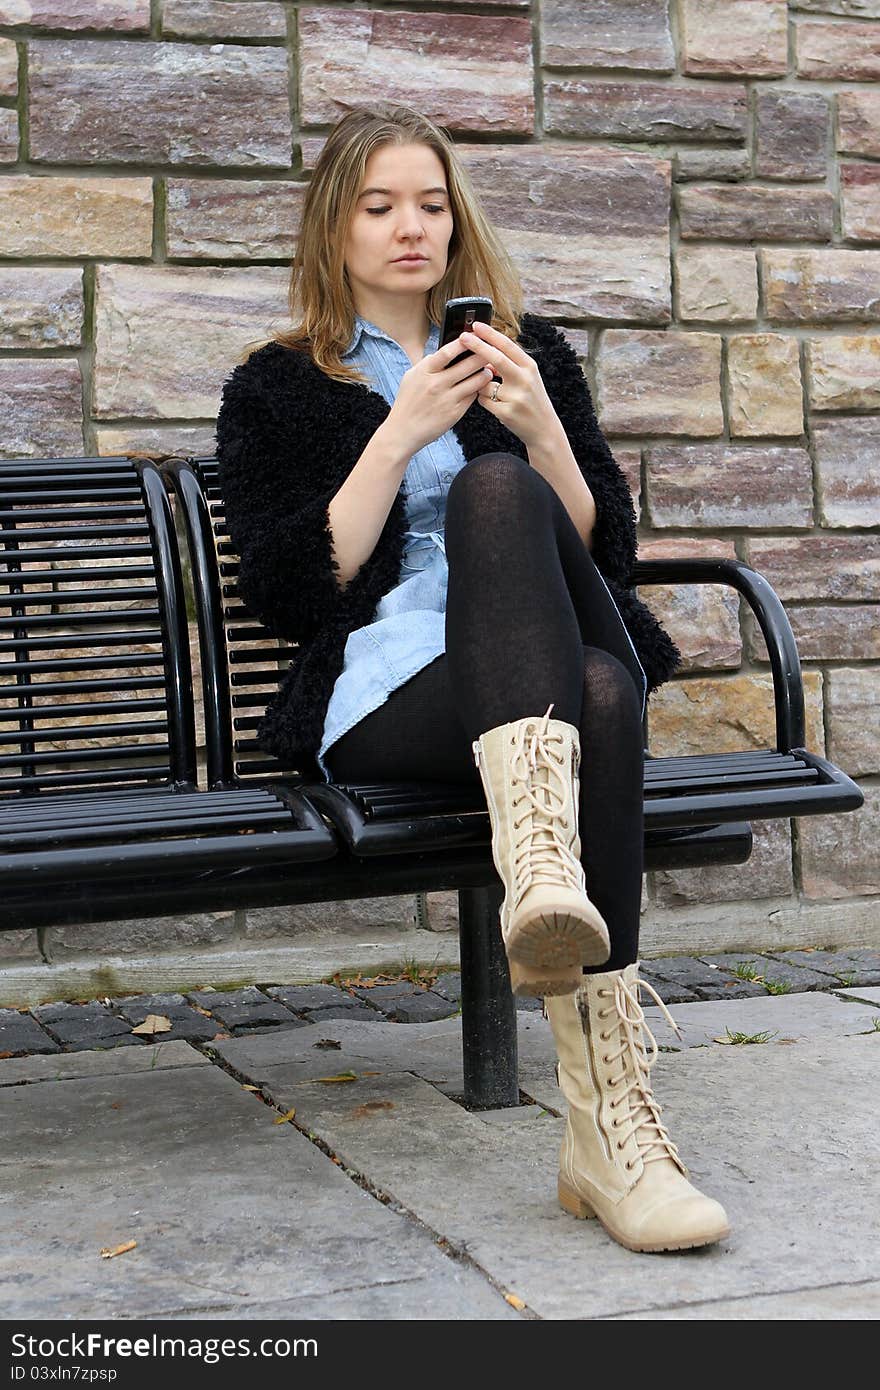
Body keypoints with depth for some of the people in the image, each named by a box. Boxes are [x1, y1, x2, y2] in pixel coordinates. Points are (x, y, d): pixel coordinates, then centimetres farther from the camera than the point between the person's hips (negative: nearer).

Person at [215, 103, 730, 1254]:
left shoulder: (533, 355, 24)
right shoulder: (275, 389, 16)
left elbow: (605, 557, 15)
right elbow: (290, 593, 2)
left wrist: (540, 427, -2)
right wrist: (401, 434, -5)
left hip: (544, 683, 2)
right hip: (379, 703, -2)